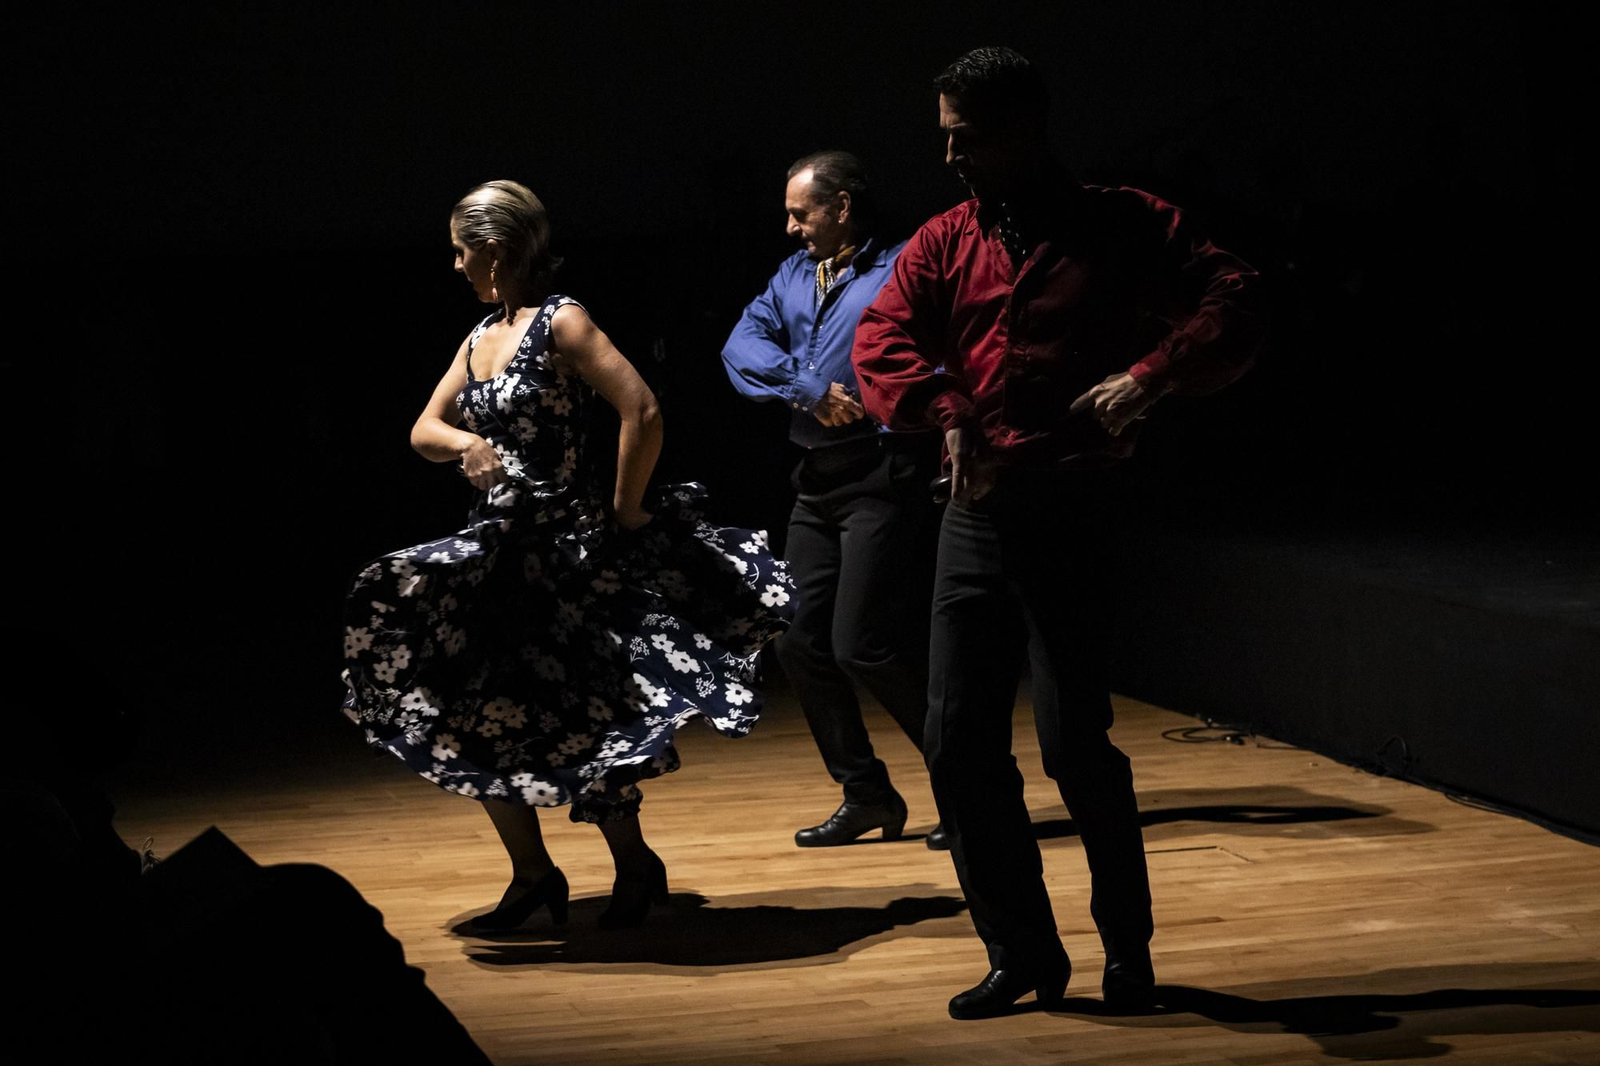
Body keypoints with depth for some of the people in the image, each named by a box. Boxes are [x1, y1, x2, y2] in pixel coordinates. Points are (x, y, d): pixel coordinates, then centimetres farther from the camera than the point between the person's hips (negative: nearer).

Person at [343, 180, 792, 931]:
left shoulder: (561, 323, -11)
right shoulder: (481, 338, 13)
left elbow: (643, 413, -19)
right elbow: (424, 429, 16)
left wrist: (624, 512, -12)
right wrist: (464, 444, -6)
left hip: (564, 548, -8)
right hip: (493, 550, 8)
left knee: (576, 715, -5)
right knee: (485, 720, 6)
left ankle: (635, 864, 14)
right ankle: (532, 875, 18)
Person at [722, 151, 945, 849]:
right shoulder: (793, 276, 15)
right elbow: (743, 345, 1)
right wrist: (807, 386, -13)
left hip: (883, 481, -8)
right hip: (816, 481, 8)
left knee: (863, 646, -12)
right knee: (801, 643, 8)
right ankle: (866, 795, 19)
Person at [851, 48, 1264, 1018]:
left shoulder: (1125, 228, 1)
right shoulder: (943, 244, 11)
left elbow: (1234, 303, -6)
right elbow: (882, 341, -2)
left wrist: (1151, 376, -21)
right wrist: (946, 412, -21)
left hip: (1073, 512, -5)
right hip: (975, 512, 5)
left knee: (1074, 739, -7)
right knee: (959, 739, 2)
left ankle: (1128, 943, 13)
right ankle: (1022, 953, 15)